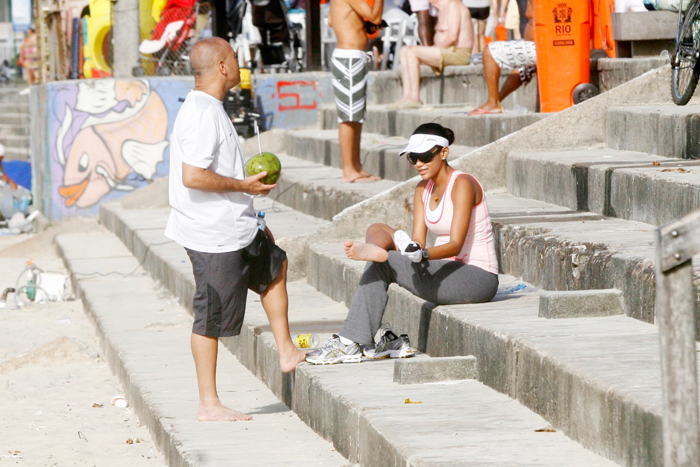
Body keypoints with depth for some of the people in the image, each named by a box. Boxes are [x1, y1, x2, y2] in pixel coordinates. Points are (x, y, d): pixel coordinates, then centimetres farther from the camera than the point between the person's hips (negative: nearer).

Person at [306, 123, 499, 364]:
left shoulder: (463, 184, -13)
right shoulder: (423, 189, 11)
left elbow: (456, 244, -23)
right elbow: (417, 241, 3)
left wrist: (422, 254, -40)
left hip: (479, 278, -8)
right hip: (449, 270, 8)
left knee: (383, 262, -20)